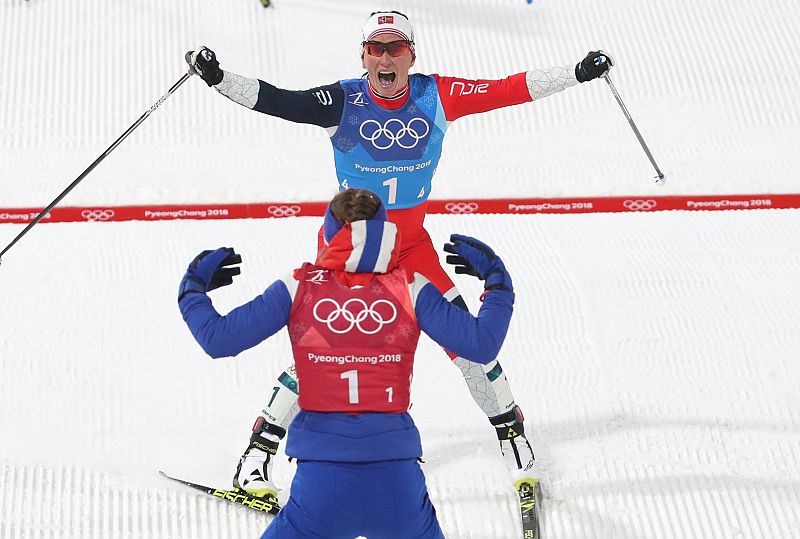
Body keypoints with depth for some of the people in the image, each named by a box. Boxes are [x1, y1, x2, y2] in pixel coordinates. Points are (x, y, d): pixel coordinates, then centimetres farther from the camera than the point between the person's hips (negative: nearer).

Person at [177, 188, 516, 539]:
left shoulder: (298, 289, 1)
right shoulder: (411, 289, 1)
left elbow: (218, 339, 0)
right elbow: (481, 345, -1)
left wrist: (193, 285, 19)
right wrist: (496, 278, 15)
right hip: (394, 462, 1)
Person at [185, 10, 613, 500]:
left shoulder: (435, 97, -8)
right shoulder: (344, 101, -15)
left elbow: (505, 91, -7)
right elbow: (277, 101, -22)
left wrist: (578, 72, -7)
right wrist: (217, 77, -35)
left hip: (412, 243, 2)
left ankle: (510, 427, 22)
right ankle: (260, 451, 9)